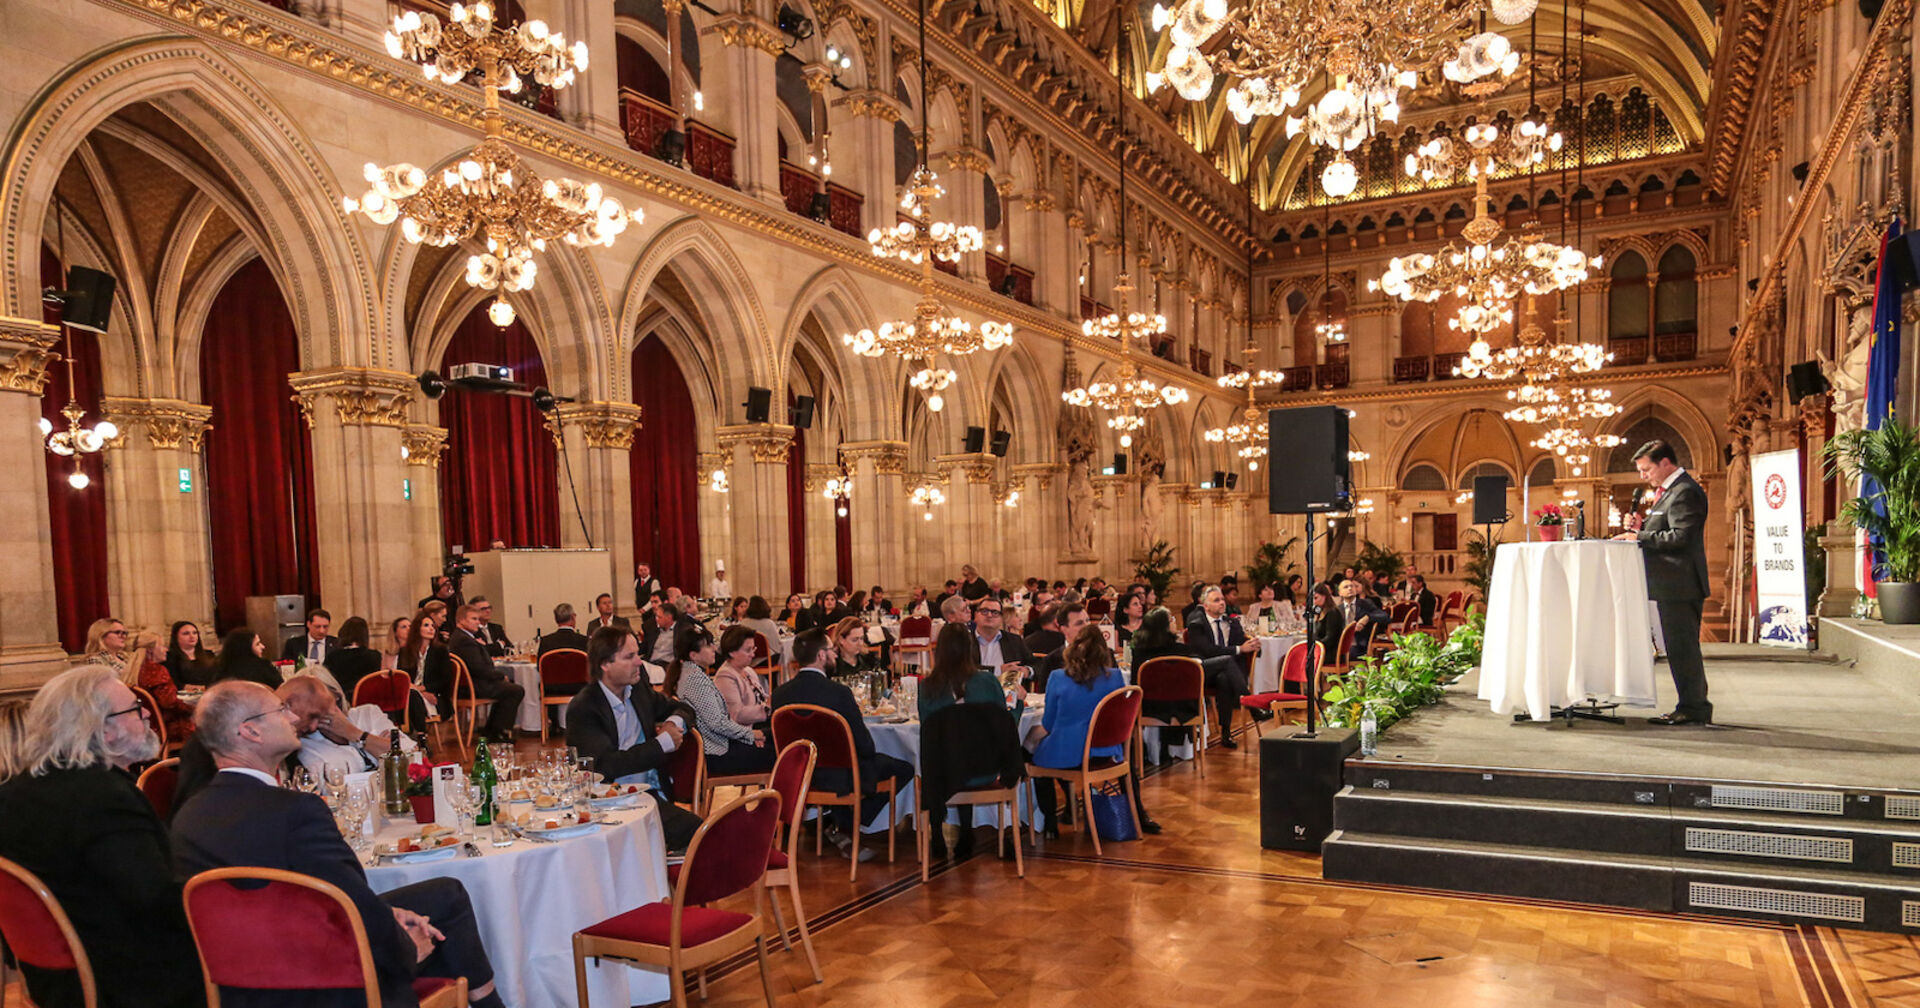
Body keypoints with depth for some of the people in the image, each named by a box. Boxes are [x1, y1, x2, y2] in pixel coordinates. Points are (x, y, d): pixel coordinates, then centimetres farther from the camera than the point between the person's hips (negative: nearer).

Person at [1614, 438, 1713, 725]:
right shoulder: (1670, 489, 19)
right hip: (1672, 585, 11)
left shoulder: (1685, 492, -14)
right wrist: (1640, 529, 5)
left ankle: (1693, 708, 1)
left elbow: (1680, 537, -22)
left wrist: (1640, 537, -17)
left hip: (1679, 585, -11)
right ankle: (1695, 706, 22)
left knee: (1682, 646, -5)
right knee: (1681, 647, 14)